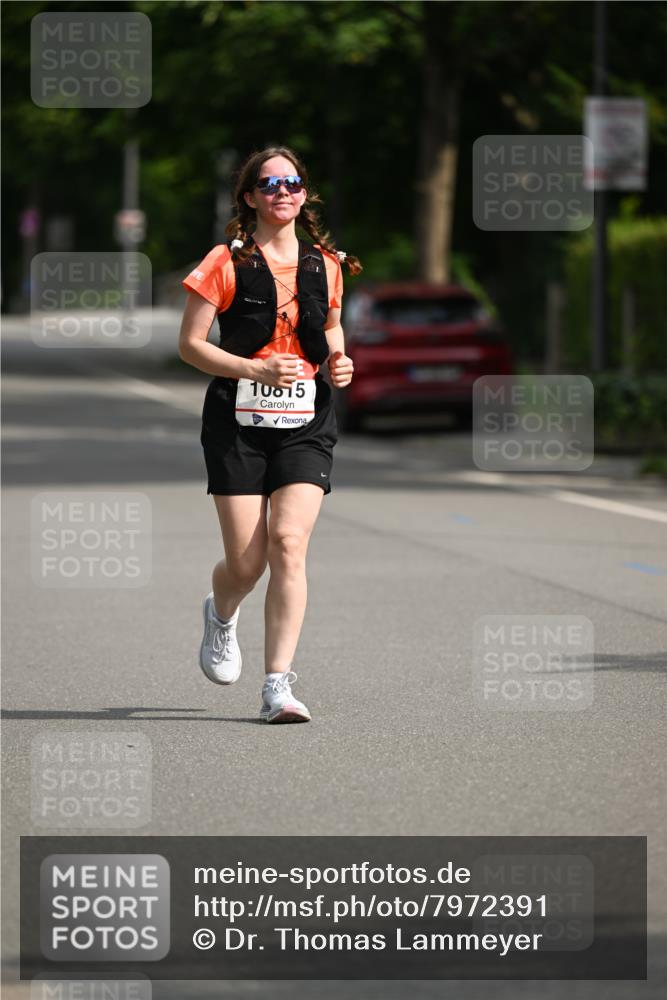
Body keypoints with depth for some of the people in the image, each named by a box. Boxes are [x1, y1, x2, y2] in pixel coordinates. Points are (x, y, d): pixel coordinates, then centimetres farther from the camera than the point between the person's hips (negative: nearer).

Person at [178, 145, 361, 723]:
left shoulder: (325, 264, 10)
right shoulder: (226, 263, -2)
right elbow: (190, 344, -3)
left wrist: (338, 360, 5)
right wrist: (256, 370, -16)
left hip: (306, 422, 2)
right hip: (239, 421, -2)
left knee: (289, 541, -16)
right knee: (246, 562, -4)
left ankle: (278, 686, -14)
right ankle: (221, 615, 35)